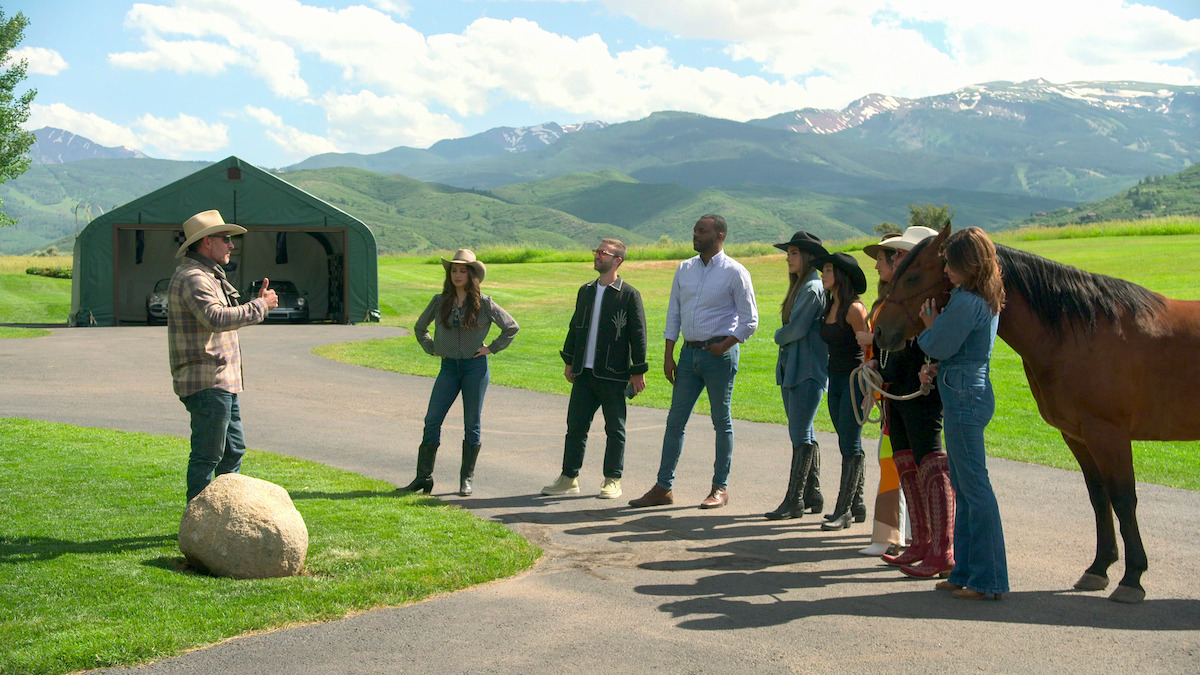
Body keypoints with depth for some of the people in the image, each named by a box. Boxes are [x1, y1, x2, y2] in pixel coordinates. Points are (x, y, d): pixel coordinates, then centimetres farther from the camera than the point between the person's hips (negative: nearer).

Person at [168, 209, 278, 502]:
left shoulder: (208, 276, 20)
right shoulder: (192, 278, -15)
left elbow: (224, 319, 23)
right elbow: (216, 319, -30)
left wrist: (257, 304, 13)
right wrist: (259, 307, -21)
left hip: (222, 383, 11)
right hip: (206, 382, -11)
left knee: (234, 449, 18)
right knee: (207, 455, -6)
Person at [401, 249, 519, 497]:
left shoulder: (484, 303, -2)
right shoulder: (440, 301, 5)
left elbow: (512, 327, 6)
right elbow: (420, 327, 21)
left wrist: (492, 348, 1)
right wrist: (432, 349, 10)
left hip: (475, 367, -2)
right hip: (449, 366, 3)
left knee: (472, 424, 2)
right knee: (432, 420, -4)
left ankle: (467, 479, 12)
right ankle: (423, 477, 2)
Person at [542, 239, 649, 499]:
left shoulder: (629, 295, -4)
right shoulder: (586, 291, 14)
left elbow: (638, 335, -5)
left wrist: (638, 371, -8)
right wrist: (569, 361, 16)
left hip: (613, 375, -5)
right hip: (583, 373, 6)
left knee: (615, 429, 3)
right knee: (575, 426, 6)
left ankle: (613, 480, 12)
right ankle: (569, 478, 14)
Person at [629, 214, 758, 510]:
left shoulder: (734, 272, -5)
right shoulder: (684, 269, 10)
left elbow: (750, 320, -4)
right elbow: (673, 314, 12)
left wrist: (724, 346, -13)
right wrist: (668, 355, 7)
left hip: (719, 354, -5)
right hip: (689, 352, 5)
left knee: (722, 422, 4)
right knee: (675, 420, 4)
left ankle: (720, 488, 14)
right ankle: (663, 487, 10)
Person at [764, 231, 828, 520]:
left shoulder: (813, 288, -14)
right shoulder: (800, 286, 17)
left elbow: (796, 329, -18)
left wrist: (779, 337, 1)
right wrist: (784, 339, 2)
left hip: (808, 371, -10)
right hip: (792, 369, 10)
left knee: (801, 436, -7)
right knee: (803, 435, 13)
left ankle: (794, 501, -4)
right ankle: (813, 496, 20)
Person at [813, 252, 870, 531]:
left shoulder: (853, 309, -14)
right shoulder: (829, 306, 11)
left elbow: (867, 348, -12)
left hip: (855, 379, -9)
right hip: (835, 378, 9)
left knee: (850, 446, -6)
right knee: (847, 444, 12)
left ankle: (843, 510, -4)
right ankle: (857, 504, 21)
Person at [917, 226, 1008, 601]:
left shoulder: (966, 302, -19)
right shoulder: (988, 299, 12)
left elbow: (939, 346, -13)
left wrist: (929, 325, 5)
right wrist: (937, 368, 9)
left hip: (964, 399, -11)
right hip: (972, 391, 11)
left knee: (975, 489, -5)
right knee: (964, 489, 15)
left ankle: (988, 580, 0)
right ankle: (966, 572, 23)